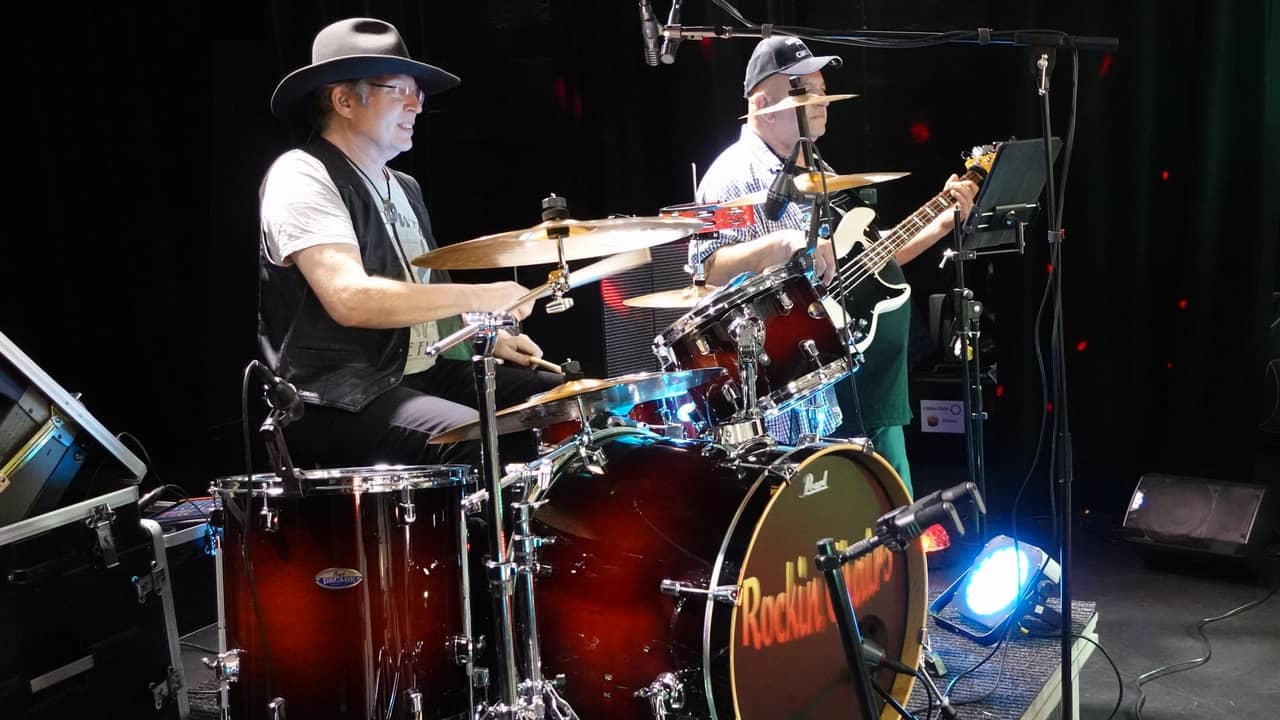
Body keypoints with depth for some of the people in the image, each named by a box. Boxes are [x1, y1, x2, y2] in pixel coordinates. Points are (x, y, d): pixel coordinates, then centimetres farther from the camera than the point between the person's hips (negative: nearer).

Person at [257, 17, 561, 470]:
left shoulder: (403, 188, 17)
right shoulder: (301, 178, -12)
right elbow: (350, 299, -27)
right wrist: (479, 297, -26)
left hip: (424, 373, 9)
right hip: (339, 398, -9)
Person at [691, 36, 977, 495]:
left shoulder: (820, 174, 19)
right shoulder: (736, 175, -9)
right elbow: (707, 270, -20)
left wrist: (940, 223, 14)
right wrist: (784, 243, -31)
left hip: (873, 388, 9)